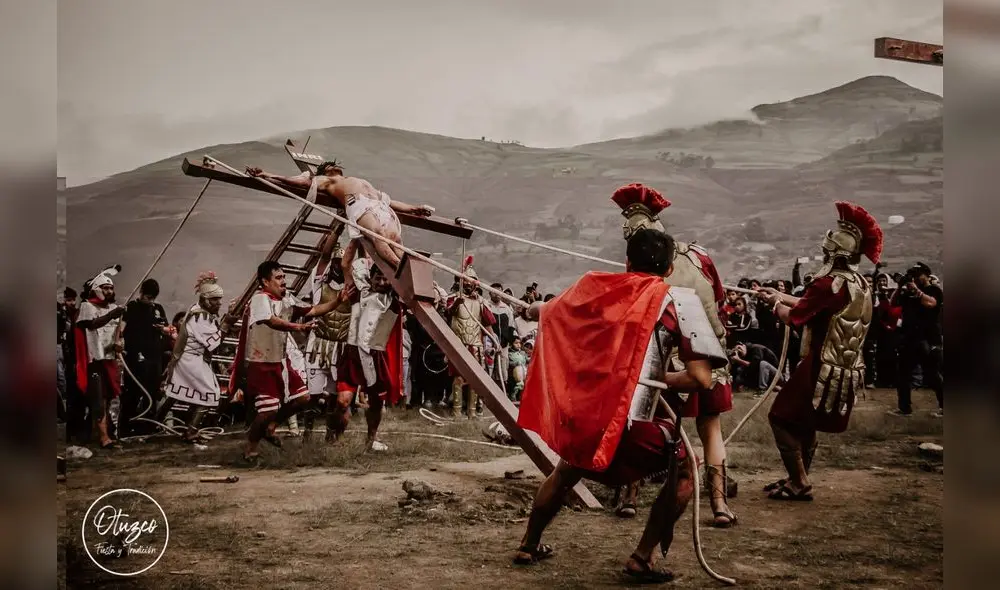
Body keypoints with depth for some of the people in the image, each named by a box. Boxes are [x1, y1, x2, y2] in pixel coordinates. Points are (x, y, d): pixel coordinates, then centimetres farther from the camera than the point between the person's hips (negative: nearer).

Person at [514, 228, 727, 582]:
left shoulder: (596, 287, 16)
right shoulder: (680, 300, 4)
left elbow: (547, 311, 36)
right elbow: (700, 379, -5)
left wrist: (534, 308, 59)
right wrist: (660, 378, 13)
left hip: (575, 417, 5)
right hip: (626, 425, -5)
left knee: (567, 470, 36)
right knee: (685, 469, 21)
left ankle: (528, 546, 47)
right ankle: (641, 559, 16)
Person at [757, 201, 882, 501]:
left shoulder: (828, 284, -21)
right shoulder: (861, 285, 8)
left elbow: (793, 317, -13)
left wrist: (775, 304, 7)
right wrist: (779, 295, 22)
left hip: (823, 368, -9)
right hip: (847, 369, 9)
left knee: (782, 417, 2)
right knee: (805, 422, 21)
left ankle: (800, 484, 2)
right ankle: (798, 478, 27)